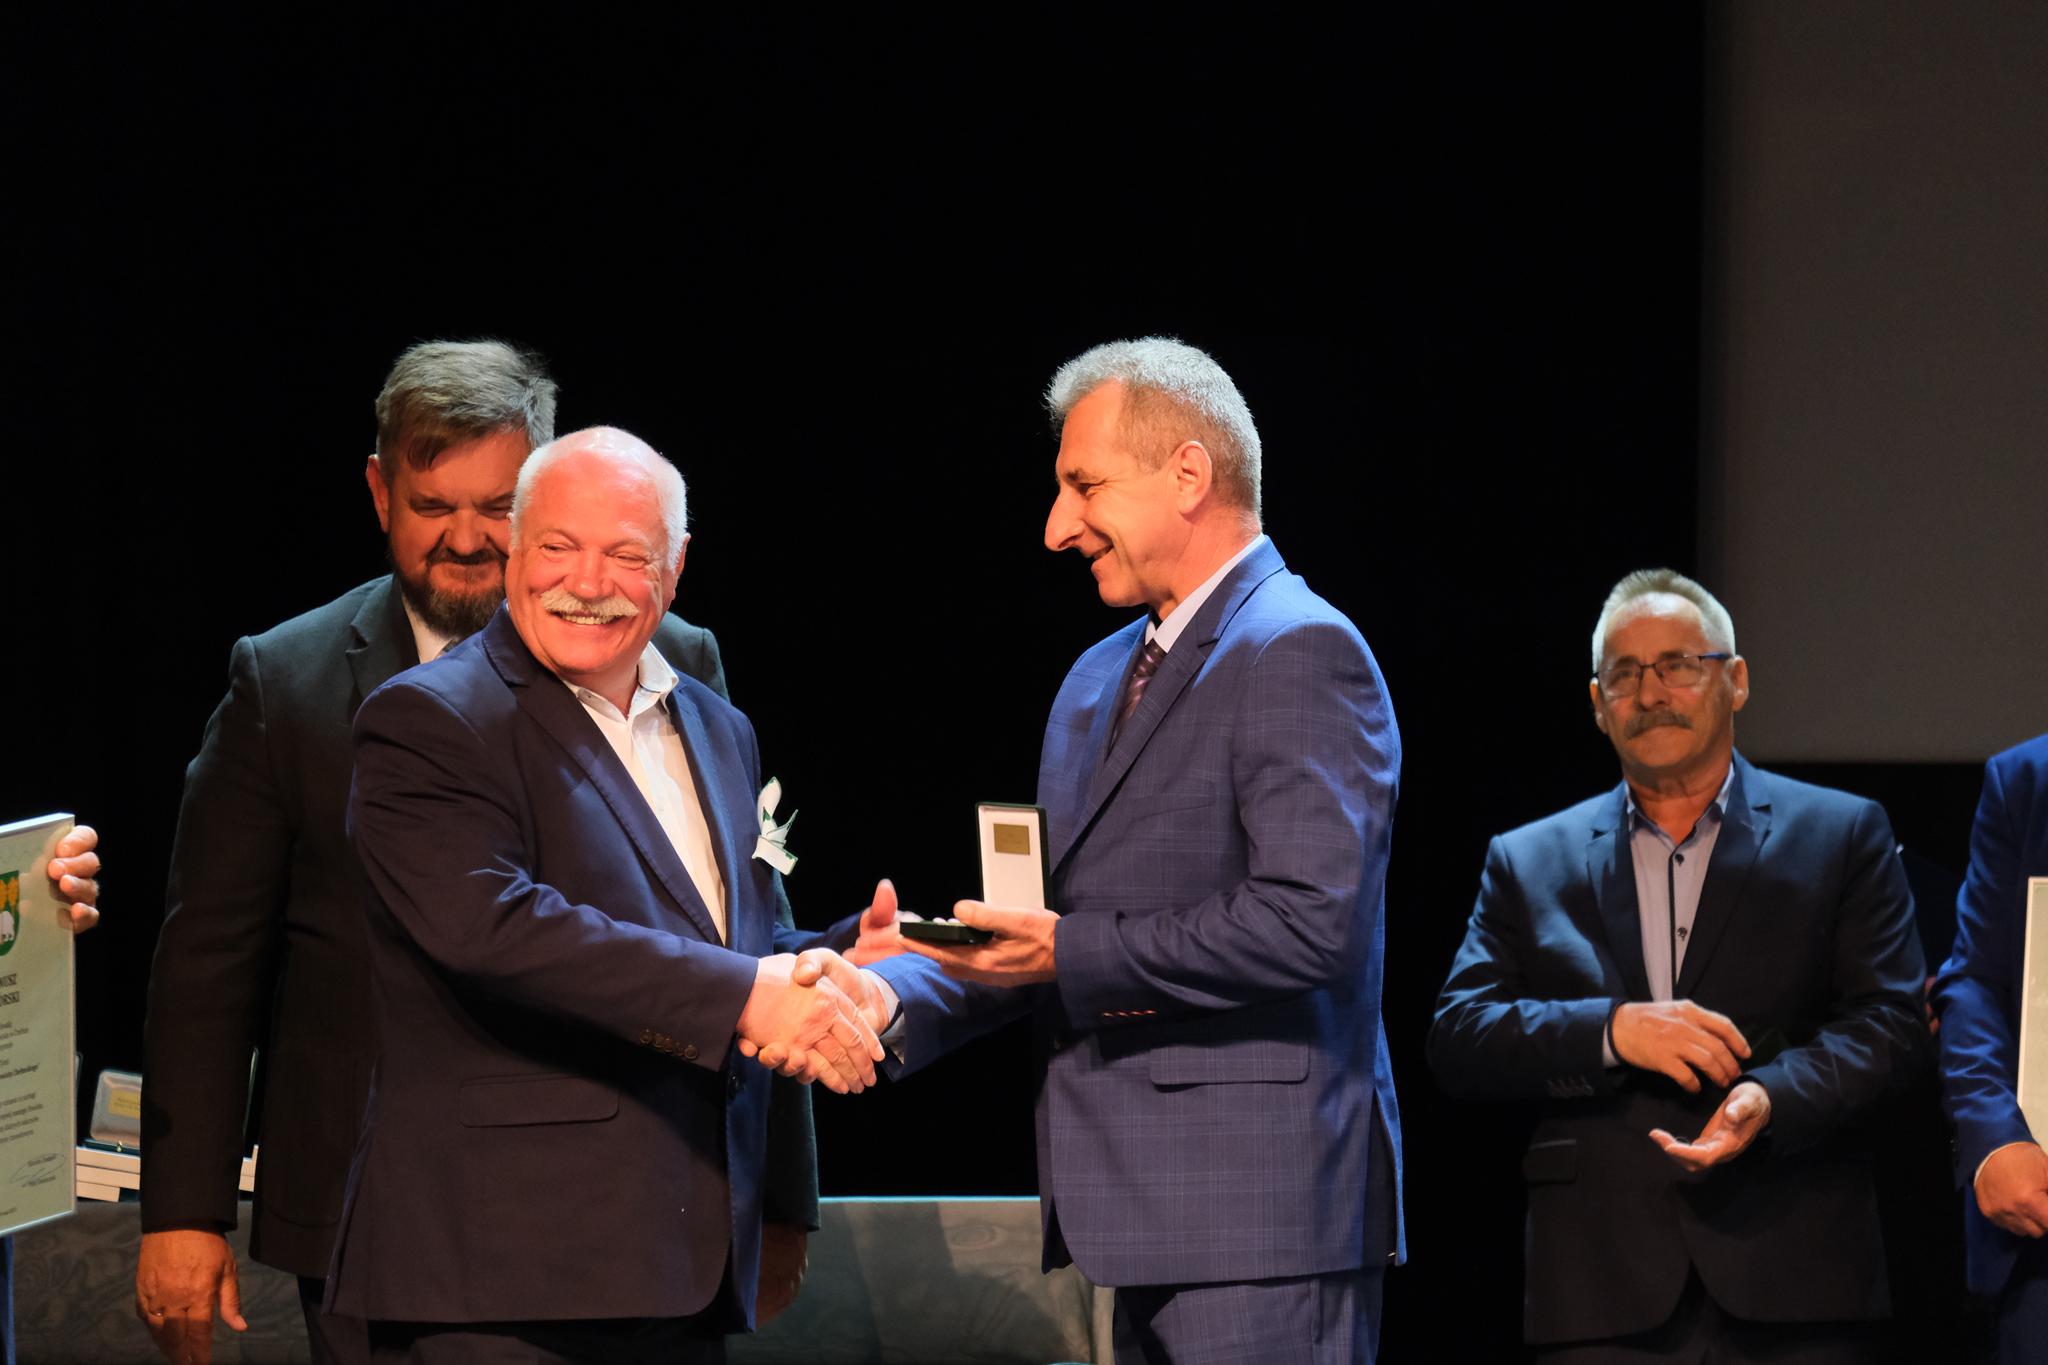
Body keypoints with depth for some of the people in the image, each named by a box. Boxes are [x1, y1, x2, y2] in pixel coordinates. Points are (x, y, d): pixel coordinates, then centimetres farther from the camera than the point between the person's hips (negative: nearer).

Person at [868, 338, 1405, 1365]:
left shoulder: (1300, 654, -10)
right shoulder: (1098, 680, 21)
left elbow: (1309, 922, -20)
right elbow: (1056, 922, 19)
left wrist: (1069, 956, -18)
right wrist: (900, 1005, 1)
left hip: (1259, 1205, -9)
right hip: (1150, 1209, 9)